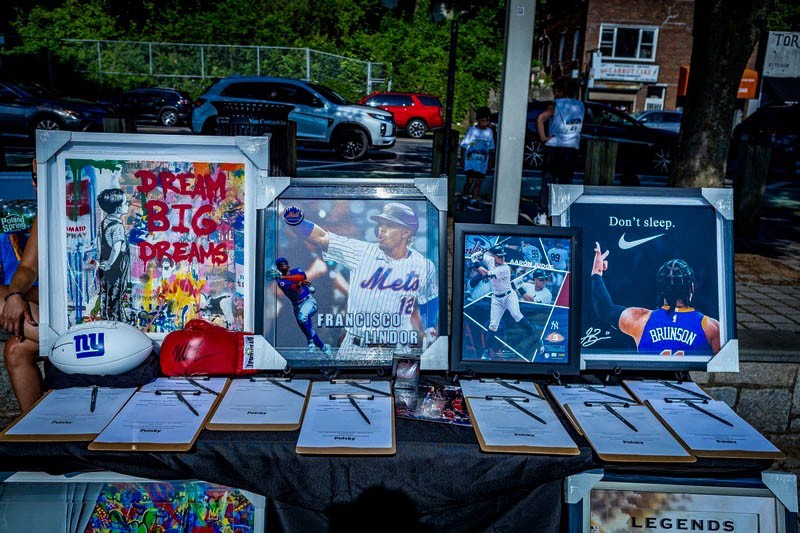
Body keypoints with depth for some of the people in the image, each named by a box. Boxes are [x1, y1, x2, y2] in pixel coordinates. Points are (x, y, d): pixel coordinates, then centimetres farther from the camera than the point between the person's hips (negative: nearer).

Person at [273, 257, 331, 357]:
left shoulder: (296, 271, 8)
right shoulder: (280, 280, 7)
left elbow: (301, 277, -16)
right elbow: (290, 288, -12)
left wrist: (286, 277, -10)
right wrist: (299, 283, -26)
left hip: (308, 300, -3)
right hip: (297, 306, 3)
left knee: (302, 317, -33)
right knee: (308, 331, 0)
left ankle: (311, 343, -22)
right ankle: (324, 348, 16)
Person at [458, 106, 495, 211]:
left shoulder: (489, 132, 5)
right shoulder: (472, 130, -6)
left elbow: (490, 148, 12)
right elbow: (464, 145, -2)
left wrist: (489, 162, 13)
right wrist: (462, 159, -5)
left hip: (482, 162, 4)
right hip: (470, 160, -4)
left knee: (478, 182, 5)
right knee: (470, 181, -9)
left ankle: (473, 201, 16)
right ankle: (464, 198, 10)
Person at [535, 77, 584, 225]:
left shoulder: (556, 105, -2)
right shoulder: (580, 105, 10)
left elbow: (540, 118, -19)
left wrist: (543, 137, -12)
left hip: (554, 147, -3)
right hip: (572, 148, 3)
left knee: (548, 181, 1)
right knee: (565, 182, 8)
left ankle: (542, 215, -5)